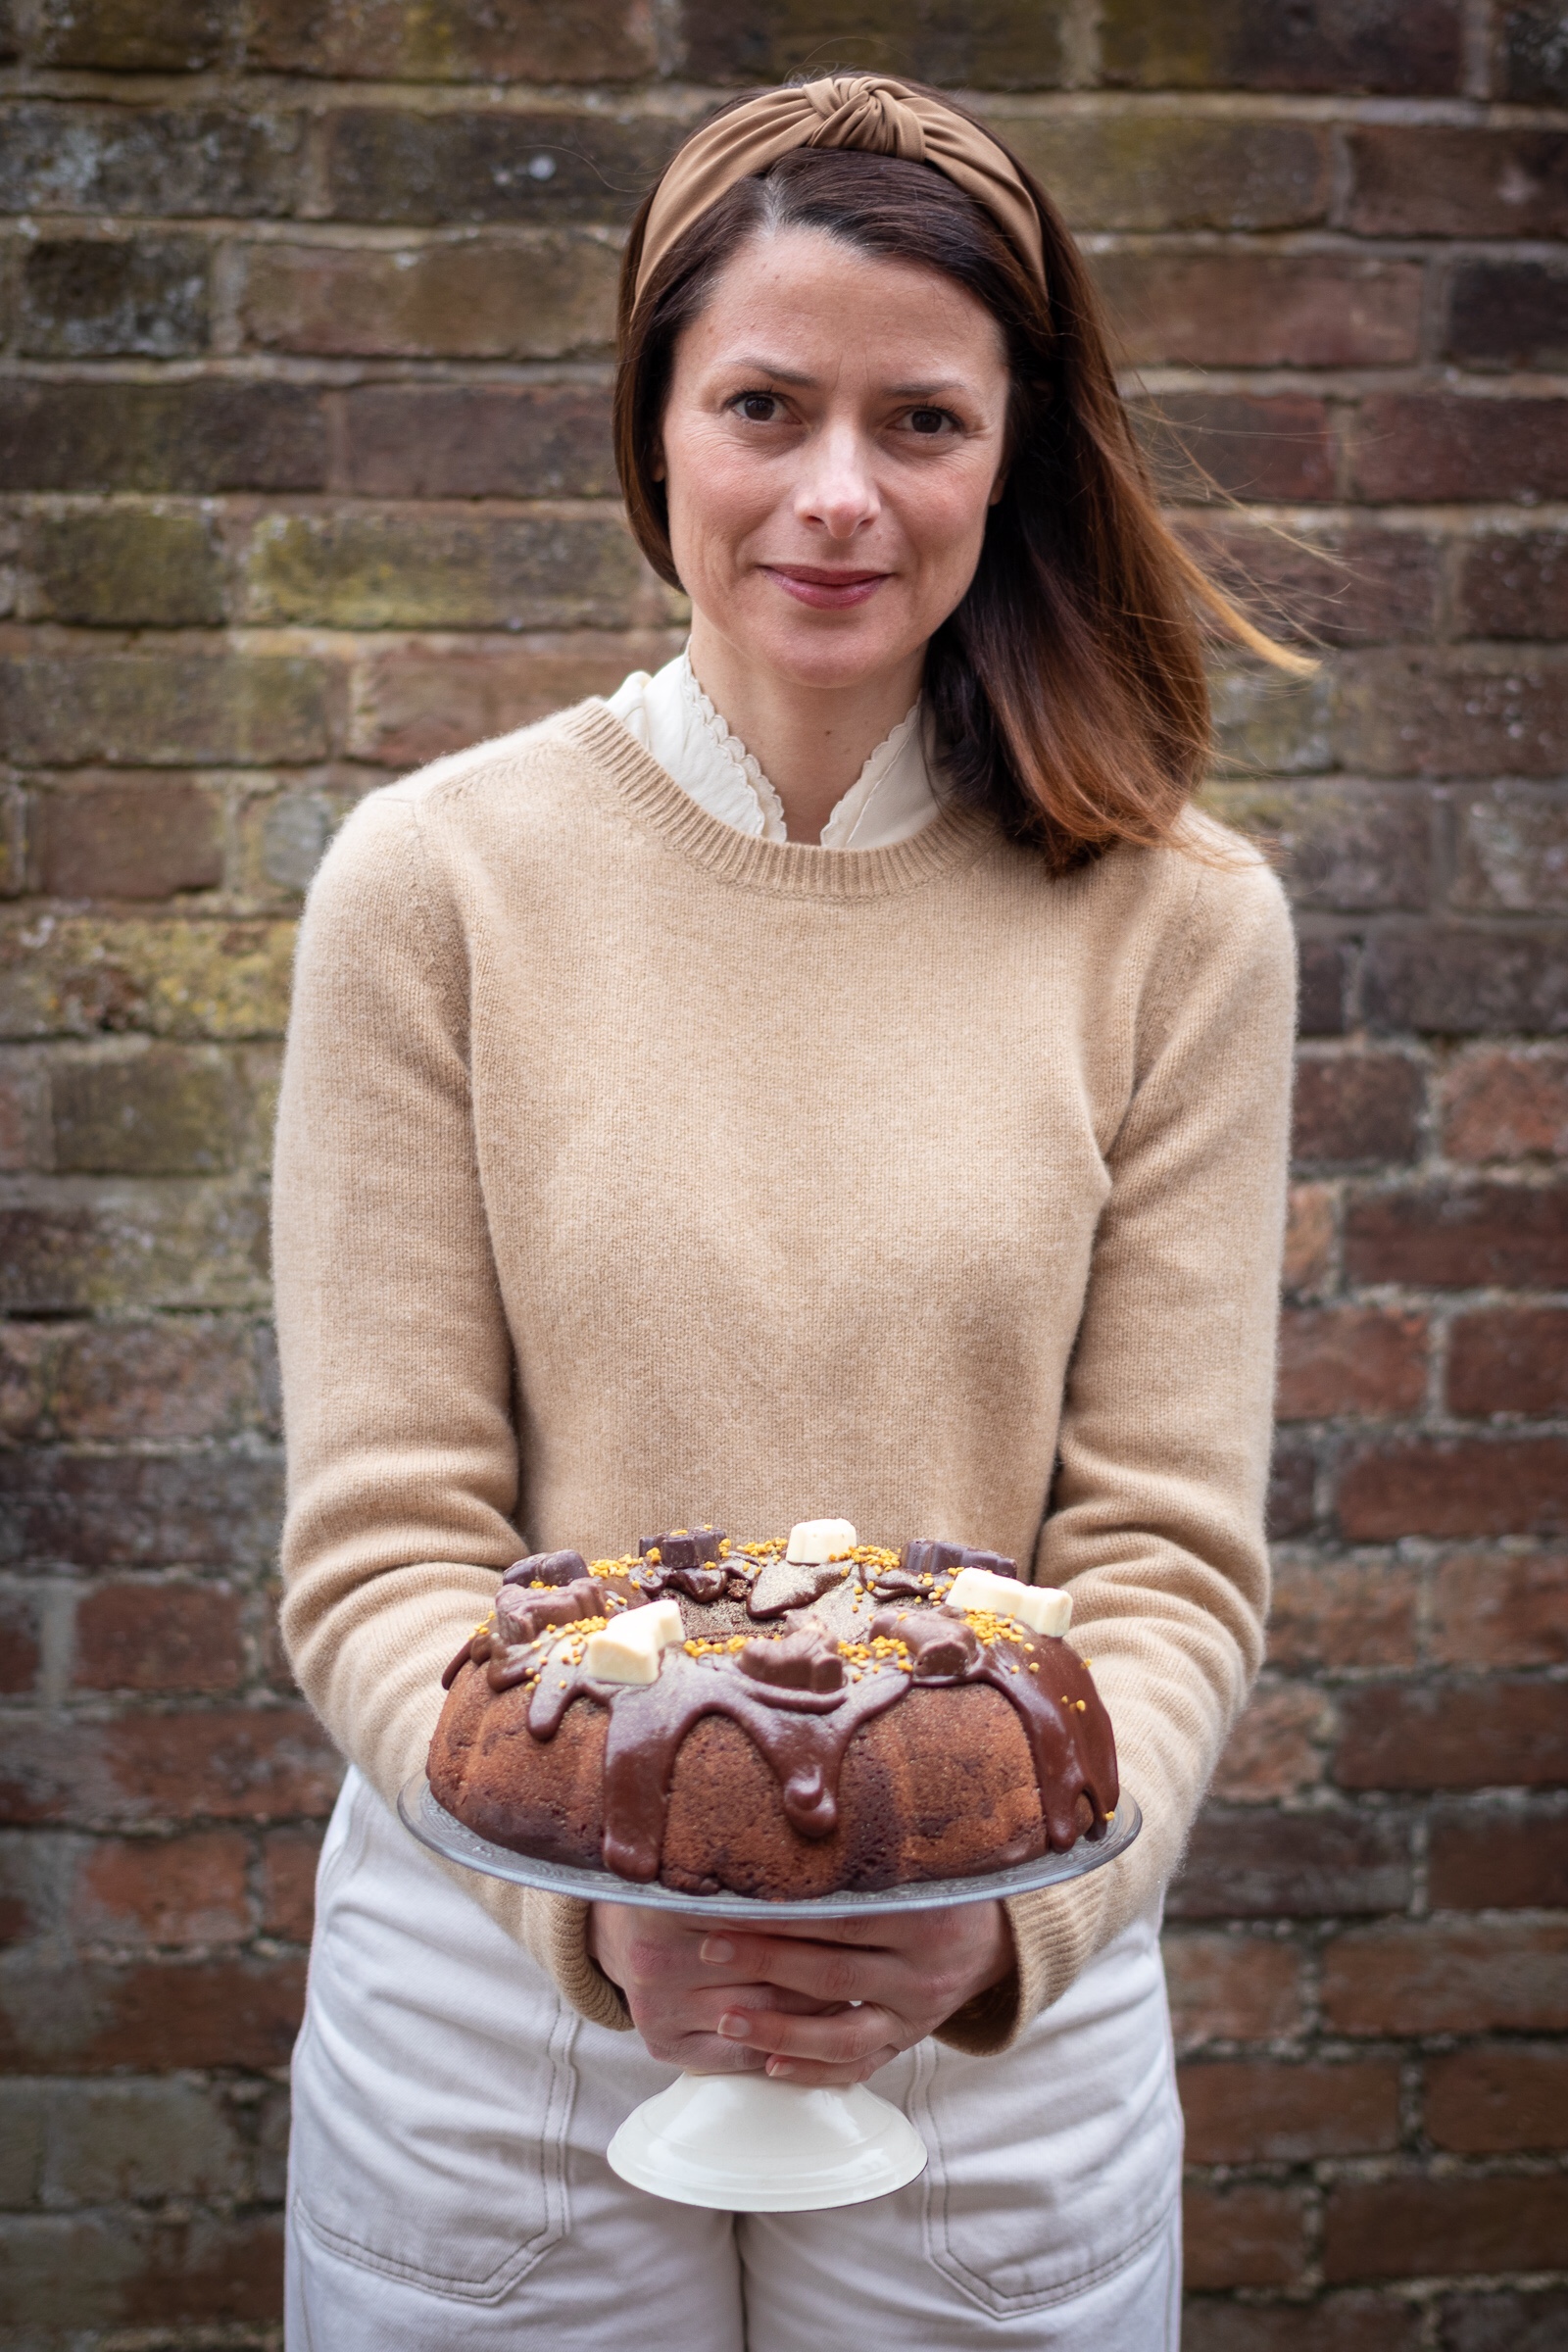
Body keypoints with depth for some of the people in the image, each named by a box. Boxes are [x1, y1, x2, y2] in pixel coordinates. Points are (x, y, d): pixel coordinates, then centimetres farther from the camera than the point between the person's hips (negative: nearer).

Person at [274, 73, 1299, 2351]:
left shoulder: (1180, 927, -4)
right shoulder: (437, 880, -6)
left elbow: (1168, 1550, -4)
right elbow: (379, 1540, -7)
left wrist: (1013, 1905, -21)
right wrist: (603, 1890, -22)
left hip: (1005, 2031, 1)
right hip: (498, 2016, 0)